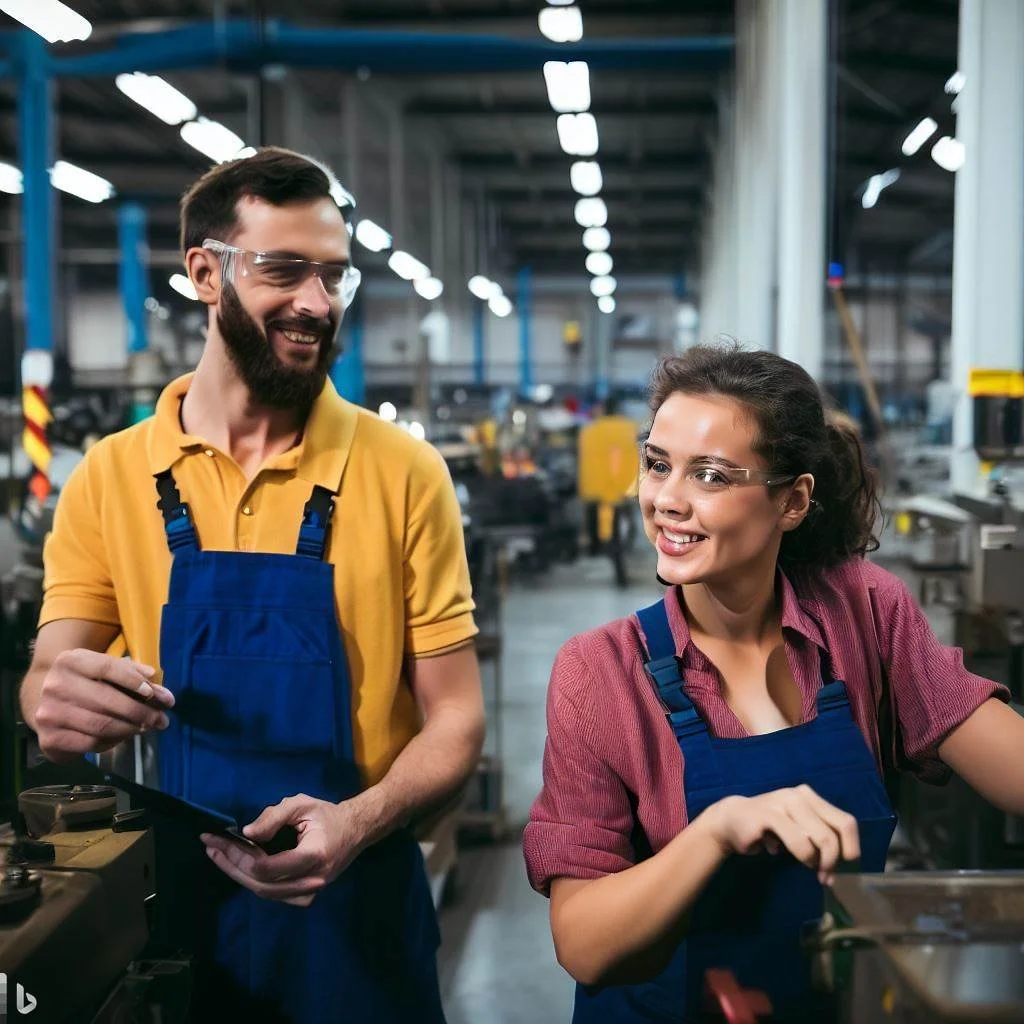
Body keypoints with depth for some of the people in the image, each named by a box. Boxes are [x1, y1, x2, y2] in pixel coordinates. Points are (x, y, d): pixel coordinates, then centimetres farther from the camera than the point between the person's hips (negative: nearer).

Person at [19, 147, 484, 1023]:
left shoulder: (403, 473, -9)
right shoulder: (110, 479, -4)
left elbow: (454, 719, -6)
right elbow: (54, 680, -1)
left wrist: (355, 824, -24)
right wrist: (54, 702, -24)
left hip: (353, 903, -1)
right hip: (181, 895, 2)